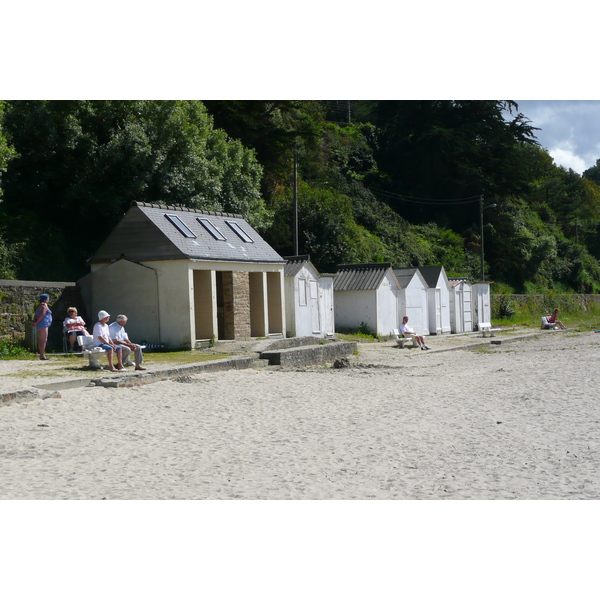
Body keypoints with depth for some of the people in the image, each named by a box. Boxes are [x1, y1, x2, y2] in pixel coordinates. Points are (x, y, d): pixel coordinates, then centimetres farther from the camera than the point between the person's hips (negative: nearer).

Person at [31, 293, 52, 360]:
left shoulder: (39, 305, 20)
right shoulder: (44, 305, -9)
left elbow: (36, 315, 16)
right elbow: (42, 315, -18)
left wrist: (34, 321, 2)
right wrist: (36, 323, -13)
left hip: (40, 325, 10)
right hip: (43, 324, -10)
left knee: (41, 340, 9)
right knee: (44, 340, -12)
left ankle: (42, 355, 11)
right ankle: (42, 356, -16)